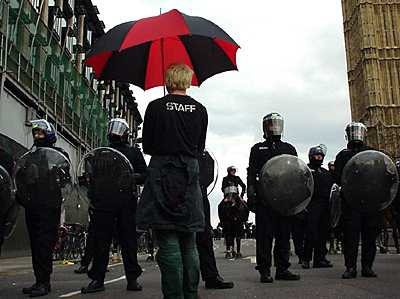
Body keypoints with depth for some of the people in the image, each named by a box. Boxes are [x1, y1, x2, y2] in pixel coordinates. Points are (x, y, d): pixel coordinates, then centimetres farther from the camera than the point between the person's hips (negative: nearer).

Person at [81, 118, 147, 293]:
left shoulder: (134, 152, 13)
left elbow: (144, 176, 6)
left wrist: (130, 176, -11)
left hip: (126, 202, -1)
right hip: (103, 201, 2)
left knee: (128, 240, 1)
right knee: (100, 240, 0)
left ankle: (132, 279, 7)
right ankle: (97, 279, 6)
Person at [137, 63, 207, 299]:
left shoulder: (156, 107, -2)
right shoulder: (200, 110, 5)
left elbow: (147, 147, 3)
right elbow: (200, 149, 9)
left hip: (162, 175, -3)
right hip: (190, 176, 3)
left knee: (168, 242, -2)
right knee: (189, 243, 11)